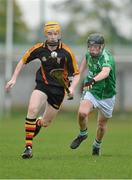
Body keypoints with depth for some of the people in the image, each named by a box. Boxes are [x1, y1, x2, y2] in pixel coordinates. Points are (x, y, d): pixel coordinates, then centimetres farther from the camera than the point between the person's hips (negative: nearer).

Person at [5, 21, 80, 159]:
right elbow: (23, 61, 10)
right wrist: (14, 79, 3)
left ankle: (37, 124, 45)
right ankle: (28, 146, -20)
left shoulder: (67, 52, -11)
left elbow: (76, 74, -4)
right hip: (42, 85, 0)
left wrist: (72, 88, -22)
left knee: (46, 122, 5)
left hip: (59, 89, 0)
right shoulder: (39, 49, -6)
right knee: (32, 109, -25)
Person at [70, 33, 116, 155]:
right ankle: (83, 134, 6)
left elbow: (105, 72, -53)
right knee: (82, 113, -24)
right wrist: (78, 76, 24)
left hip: (106, 96, -3)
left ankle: (97, 145, 40)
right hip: (91, 91, 3)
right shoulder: (90, 53, -8)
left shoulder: (106, 58, -29)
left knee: (102, 124, 11)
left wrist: (93, 80, -71)